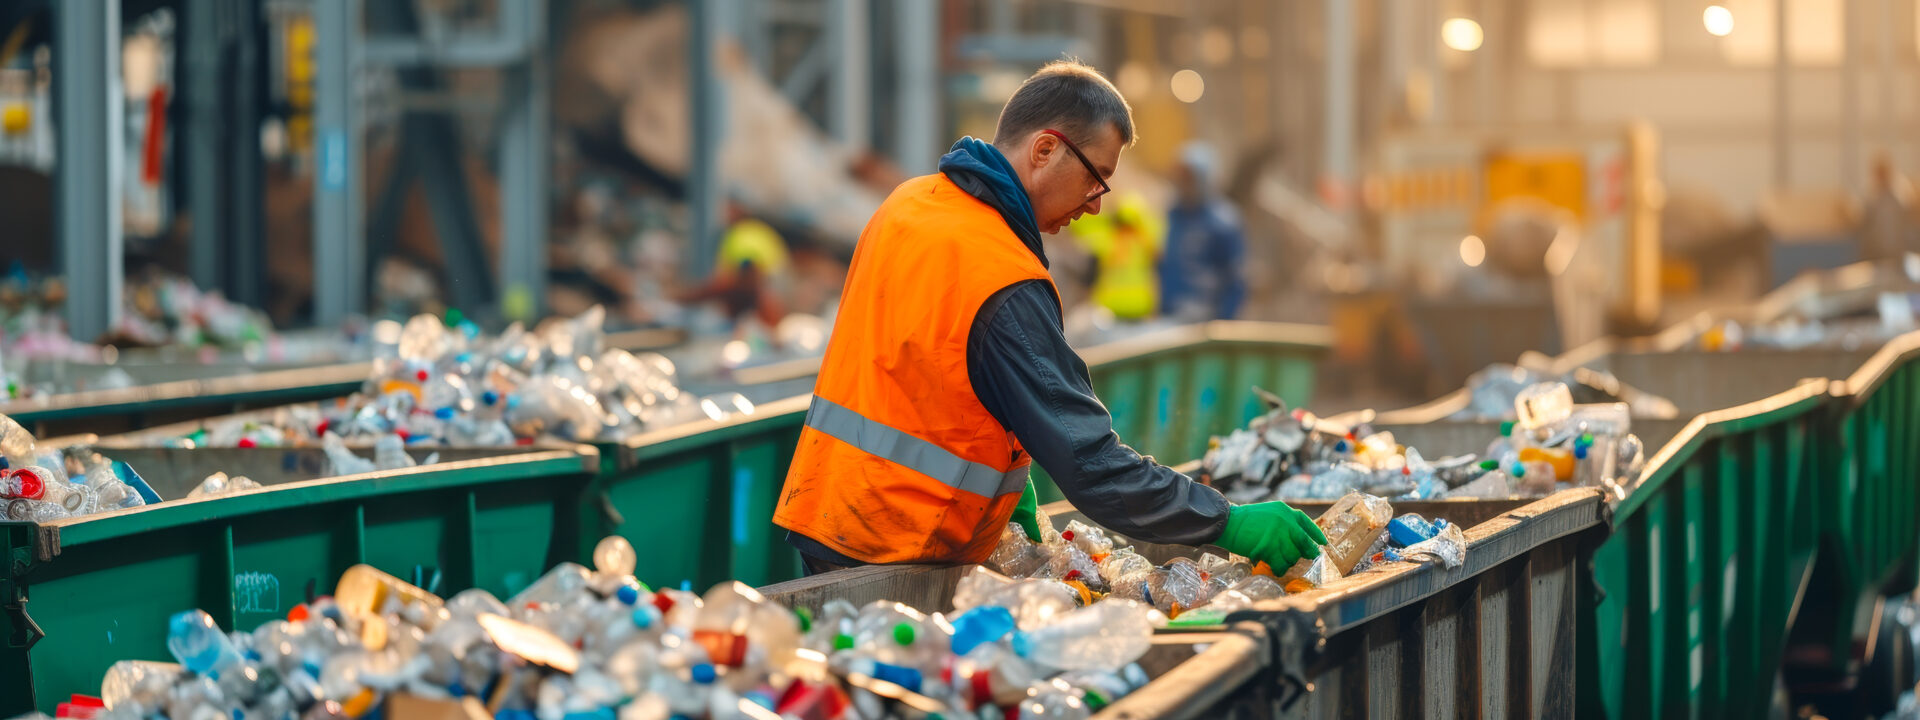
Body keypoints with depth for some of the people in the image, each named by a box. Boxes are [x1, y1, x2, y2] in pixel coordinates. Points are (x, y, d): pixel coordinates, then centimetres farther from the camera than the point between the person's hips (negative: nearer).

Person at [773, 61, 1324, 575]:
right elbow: (1089, 463, -22)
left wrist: (1005, 477, 17)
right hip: (893, 558, -10)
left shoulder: (911, 201, 9)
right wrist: (1229, 525, -18)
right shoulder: (1005, 285, -21)